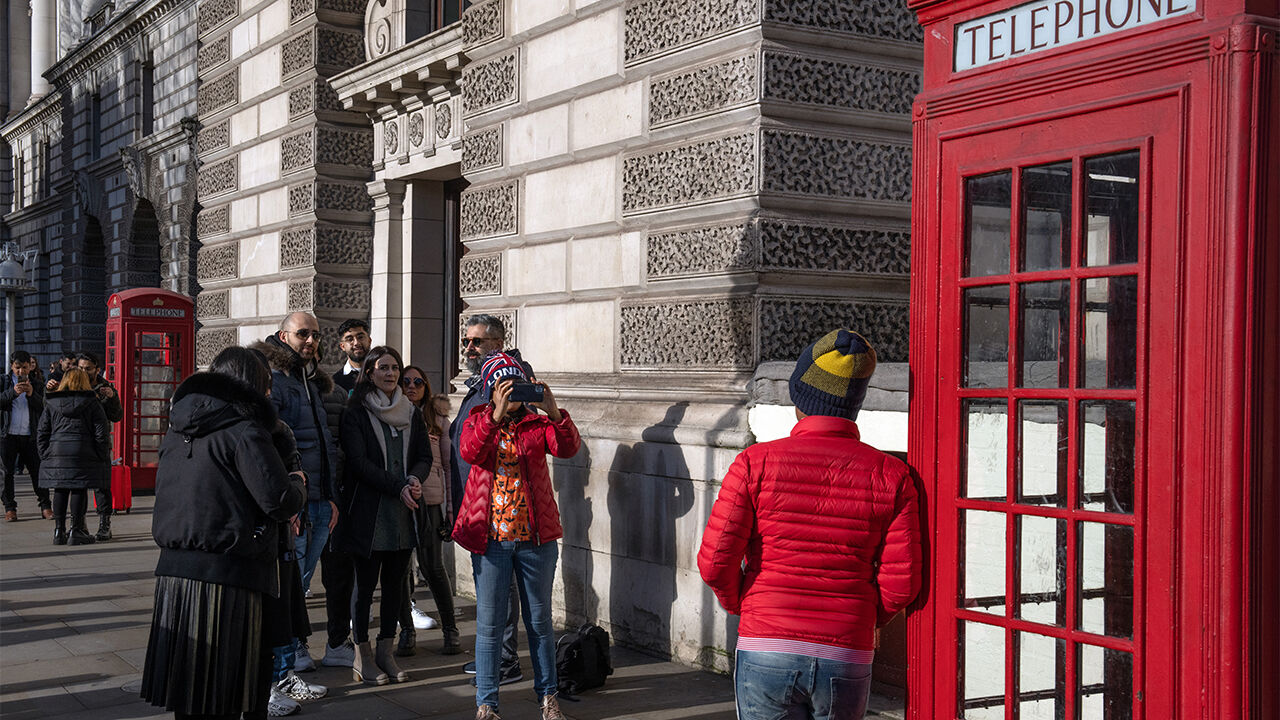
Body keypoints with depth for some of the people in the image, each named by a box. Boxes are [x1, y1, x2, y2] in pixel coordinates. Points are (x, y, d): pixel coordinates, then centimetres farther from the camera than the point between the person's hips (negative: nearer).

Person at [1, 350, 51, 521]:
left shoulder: (35, 383, 11)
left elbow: (43, 407, 1)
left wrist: (32, 394, -16)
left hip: (29, 435, 1)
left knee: (37, 470, 0)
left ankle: (45, 506, 6)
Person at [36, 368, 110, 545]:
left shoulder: (52, 404, 10)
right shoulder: (91, 402, 1)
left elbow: (42, 433, 9)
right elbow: (101, 432, -2)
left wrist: (45, 455, 15)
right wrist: (102, 457, 3)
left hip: (56, 452, 3)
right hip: (82, 454, -3)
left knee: (60, 491, 9)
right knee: (79, 490, 1)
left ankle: (59, 530, 11)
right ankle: (76, 530, 0)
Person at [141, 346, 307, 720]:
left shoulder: (176, 431, 14)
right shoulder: (244, 431, -10)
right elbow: (279, 501, -15)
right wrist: (297, 483, 7)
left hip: (174, 571, 7)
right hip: (226, 578, -7)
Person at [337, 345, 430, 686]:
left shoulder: (412, 413, 13)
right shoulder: (355, 413, -3)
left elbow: (424, 456, 12)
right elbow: (359, 461, -11)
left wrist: (414, 479, -10)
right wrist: (398, 486, -18)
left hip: (404, 511, 5)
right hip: (369, 511, -4)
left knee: (395, 582, 8)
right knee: (366, 582, 1)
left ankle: (386, 651, 17)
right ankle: (362, 656, 9)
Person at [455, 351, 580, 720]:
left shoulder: (537, 422, 3)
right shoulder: (478, 420, 4)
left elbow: (568, 448, -15)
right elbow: (470, 452, -18)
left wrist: (554, 413, -30)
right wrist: (497, 416, -30)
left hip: (536, 537, 1)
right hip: (490, 537, -1)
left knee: (540, 620, 10)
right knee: (489, 623, 3)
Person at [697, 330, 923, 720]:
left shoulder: (756, 462, -6)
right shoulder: (889, 475, -2)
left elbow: (715, 562, -8)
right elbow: (901, 583, -3)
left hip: (765, 657, -1)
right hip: (846, 661, 2)